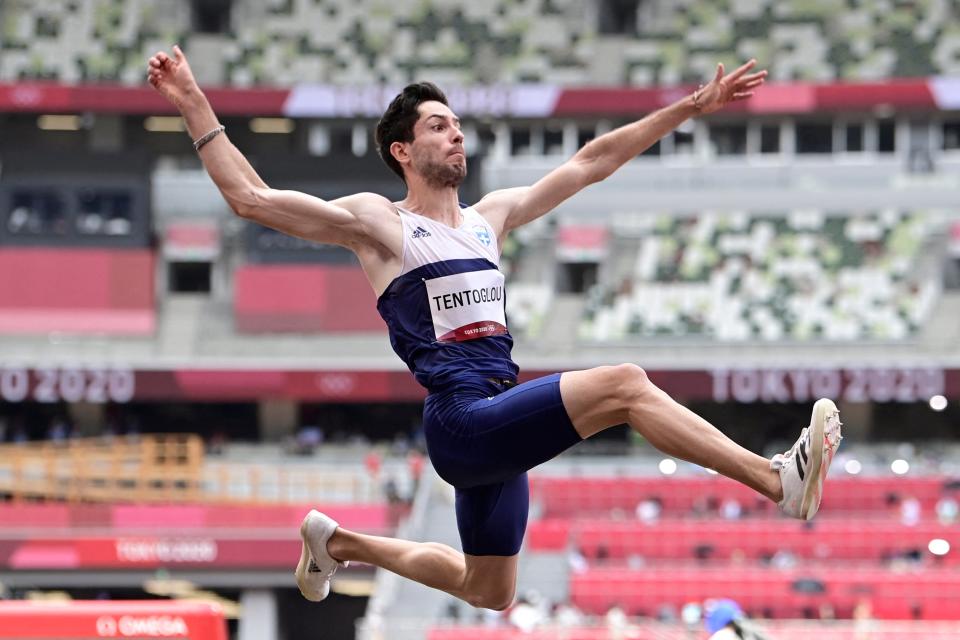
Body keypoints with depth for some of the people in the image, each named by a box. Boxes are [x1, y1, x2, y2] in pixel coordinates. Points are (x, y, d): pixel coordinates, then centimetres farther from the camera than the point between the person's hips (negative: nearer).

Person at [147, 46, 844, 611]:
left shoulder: (490, 217, 18)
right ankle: (780, 479, -29)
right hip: (460, 422, -8)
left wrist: (691, 108, 20)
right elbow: (250, 198, -4)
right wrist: (193, 104, -9)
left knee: (488, 594, 19)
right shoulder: (377, 222, 1)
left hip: (501, 426, 8)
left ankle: (340, 542, 37)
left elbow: (591, 162, 22)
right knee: (622, 385, -24)